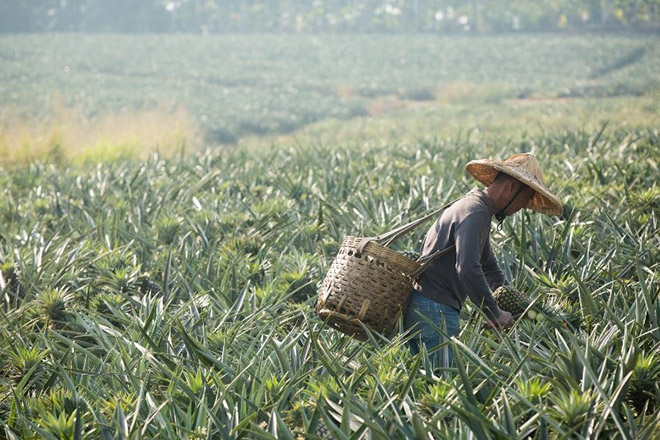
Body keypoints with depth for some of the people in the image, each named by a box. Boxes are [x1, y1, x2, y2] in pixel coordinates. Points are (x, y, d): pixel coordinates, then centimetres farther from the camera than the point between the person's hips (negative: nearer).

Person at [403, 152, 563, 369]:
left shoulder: (474, 205, 19)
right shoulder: (474, 213, -15)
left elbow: (488, 265, 30)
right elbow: (468, 270, -28)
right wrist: (495, 314, -19)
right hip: (435, 311, -10)